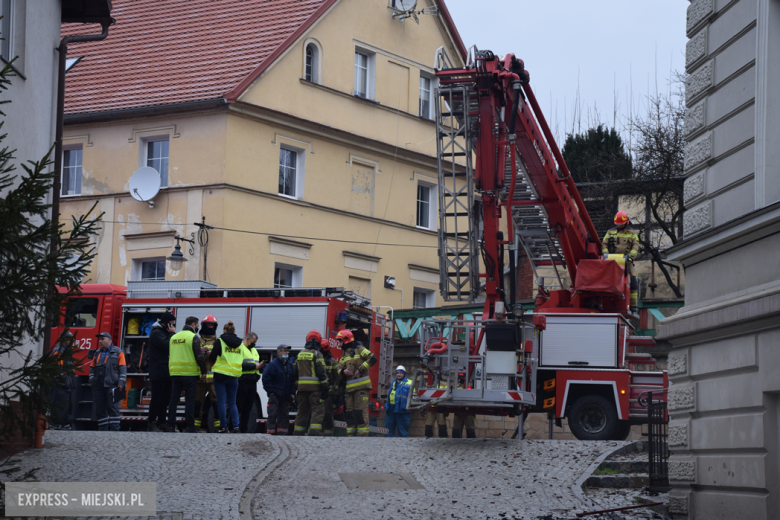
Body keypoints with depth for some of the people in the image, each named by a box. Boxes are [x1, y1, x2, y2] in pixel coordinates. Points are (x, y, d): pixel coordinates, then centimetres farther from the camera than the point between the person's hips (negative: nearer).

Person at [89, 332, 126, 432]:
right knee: (100, 409, 5)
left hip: (111, 385, -6)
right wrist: (92, 381, 11)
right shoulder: (97, 353, 20)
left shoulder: (118, 352, 3)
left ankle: (114, 429, -6)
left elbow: (123, 368, -2)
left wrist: (121, 383, -10)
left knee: (113, 408, -7)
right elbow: (92, 368, 23)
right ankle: (103, 430, 10)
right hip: (98, 386, 6)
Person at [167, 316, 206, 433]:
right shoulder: (193, 337, -6)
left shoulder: (174, 337, 14)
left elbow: (169, 356, 19)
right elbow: (198, 356, -11)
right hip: (189, 372, -6)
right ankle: (189, 426, -4)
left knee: (174, 398, 9)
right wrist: (203, 371, -3)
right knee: (189, 399, -2)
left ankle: (171, 425, 8)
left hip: (174, 372, 6)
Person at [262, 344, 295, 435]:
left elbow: (294, 380, 20)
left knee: (284, 416, 6)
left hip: (285, 397, 6)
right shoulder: (272, 365, -6)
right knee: (272, 415, -7)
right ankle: (271, 433, -7)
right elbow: (266, 379, -9)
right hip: (275, 396, -6)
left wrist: (292, 393, 10)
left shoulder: (290, 366, 13)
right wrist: (271, 391, -12)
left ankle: (282, 433, 10)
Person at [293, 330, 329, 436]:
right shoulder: (317, 354, -7)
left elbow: (295, 373, 18)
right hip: (314, 387, -7)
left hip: (302, 387, 7)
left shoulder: (300, 354, 14)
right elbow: (321, 373, -12)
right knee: (318, 410, -7)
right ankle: (314, 433, -19)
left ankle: (298, 434, 13)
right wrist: (325, 388, -9)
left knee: (302, 411, 12)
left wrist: (296, 386, 24)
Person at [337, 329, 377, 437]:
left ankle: (363, 434, -12)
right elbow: (339, 369, 19)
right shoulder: (344, 354, 21)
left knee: (361, 411, -11)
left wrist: (361, 369, -17)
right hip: (349, 387, 8)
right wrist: (343, 371, -6)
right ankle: (350, 434, 10)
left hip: (361, 387, -8)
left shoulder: (359, 349, -2)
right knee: (350, 411, 7)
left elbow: (372, 358, -14)